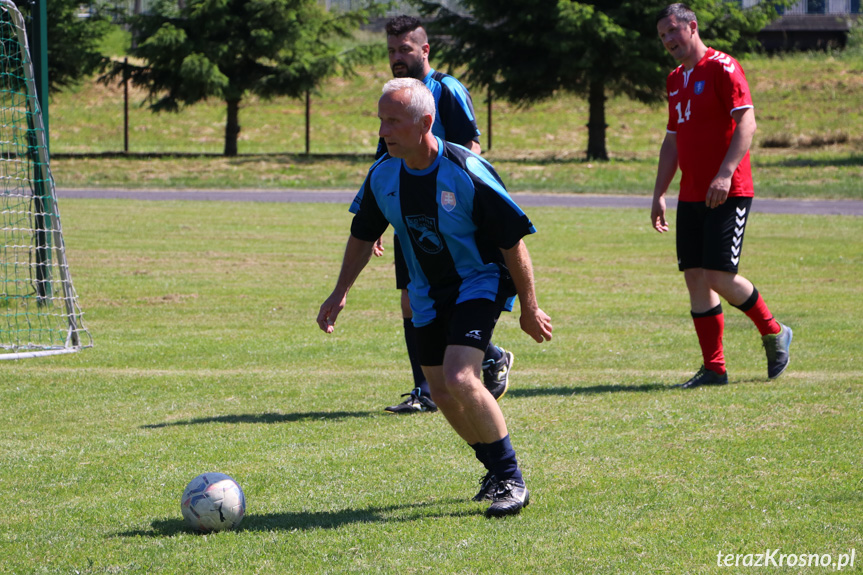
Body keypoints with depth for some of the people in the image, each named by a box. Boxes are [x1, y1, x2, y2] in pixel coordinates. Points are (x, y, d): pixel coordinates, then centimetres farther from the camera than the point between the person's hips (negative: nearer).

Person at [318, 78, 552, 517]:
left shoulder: (466, 172, -25)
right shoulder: (383, 176, -8)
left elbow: (513, 239, -16)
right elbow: (363, 235, 11)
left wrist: (529, 308, -11)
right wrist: (339, 294, 8)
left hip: (480, 282, -6)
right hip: (428, 294, 7)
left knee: (459, 379, -24)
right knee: (441, 393, 7)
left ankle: (512, 480, -10)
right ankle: (495, 469, 30)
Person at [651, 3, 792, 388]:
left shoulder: (722, 68, -8)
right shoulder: (676, 81, 17)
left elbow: (746, 122, -17)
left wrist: (725, 173, -27)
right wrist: (659, 194, 17)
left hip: (727, 194, -8)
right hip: (691, 196, 8)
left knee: (719, 276, -12)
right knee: (694, 277, 2)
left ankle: (774, 334, 11)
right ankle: (714, 369, 6)